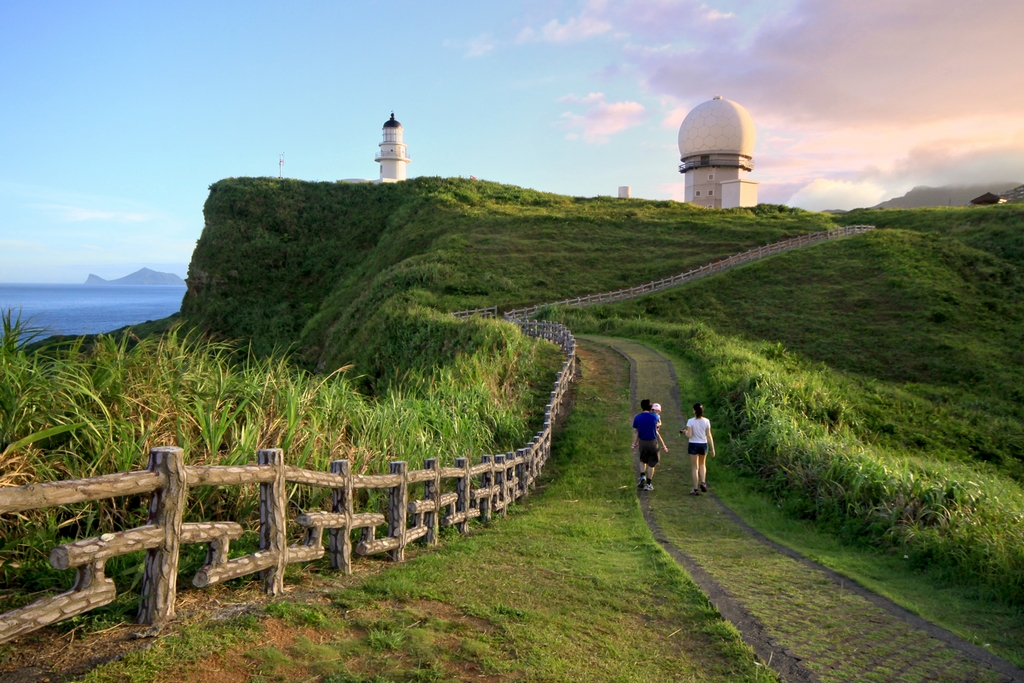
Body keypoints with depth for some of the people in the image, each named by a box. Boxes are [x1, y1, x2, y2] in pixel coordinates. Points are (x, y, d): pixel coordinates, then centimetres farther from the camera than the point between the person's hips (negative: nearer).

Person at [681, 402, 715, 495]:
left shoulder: (691, 421, -13)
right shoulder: (706, 421, -4)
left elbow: (689, 435, -16)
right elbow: (709, 436, -3)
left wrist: (685, 432, 6)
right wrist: (712, 449, 2)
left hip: (693, 445, -3)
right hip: (703, 445, 3)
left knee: (694, 467, 6)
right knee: (702, 464, 25)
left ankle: (696, 489, 7)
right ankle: (703, 482, 6)